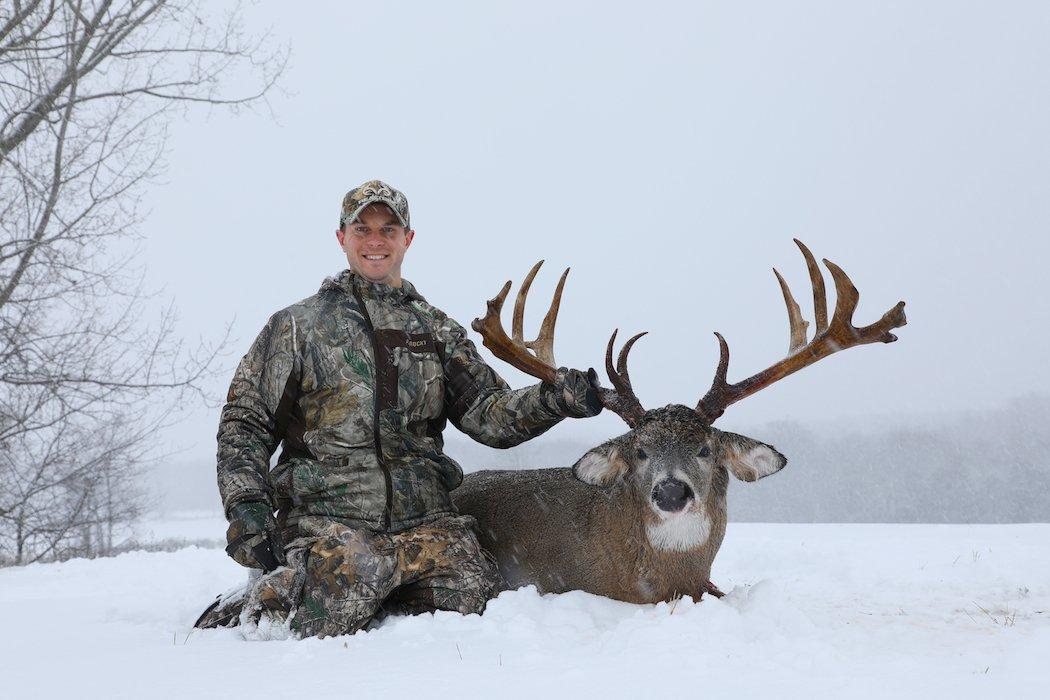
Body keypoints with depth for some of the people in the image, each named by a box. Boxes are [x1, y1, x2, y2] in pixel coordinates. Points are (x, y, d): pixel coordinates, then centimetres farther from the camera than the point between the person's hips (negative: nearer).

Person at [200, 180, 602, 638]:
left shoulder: (437, 330, 20)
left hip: (425, 519, 3)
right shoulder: (296, 326, 13)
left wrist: (555, 399, -10)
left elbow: (488, 413, 9)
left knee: (478, 602, -20)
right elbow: (244, 424, 11)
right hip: (327, 518, -3)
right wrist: (245, 507, -4)